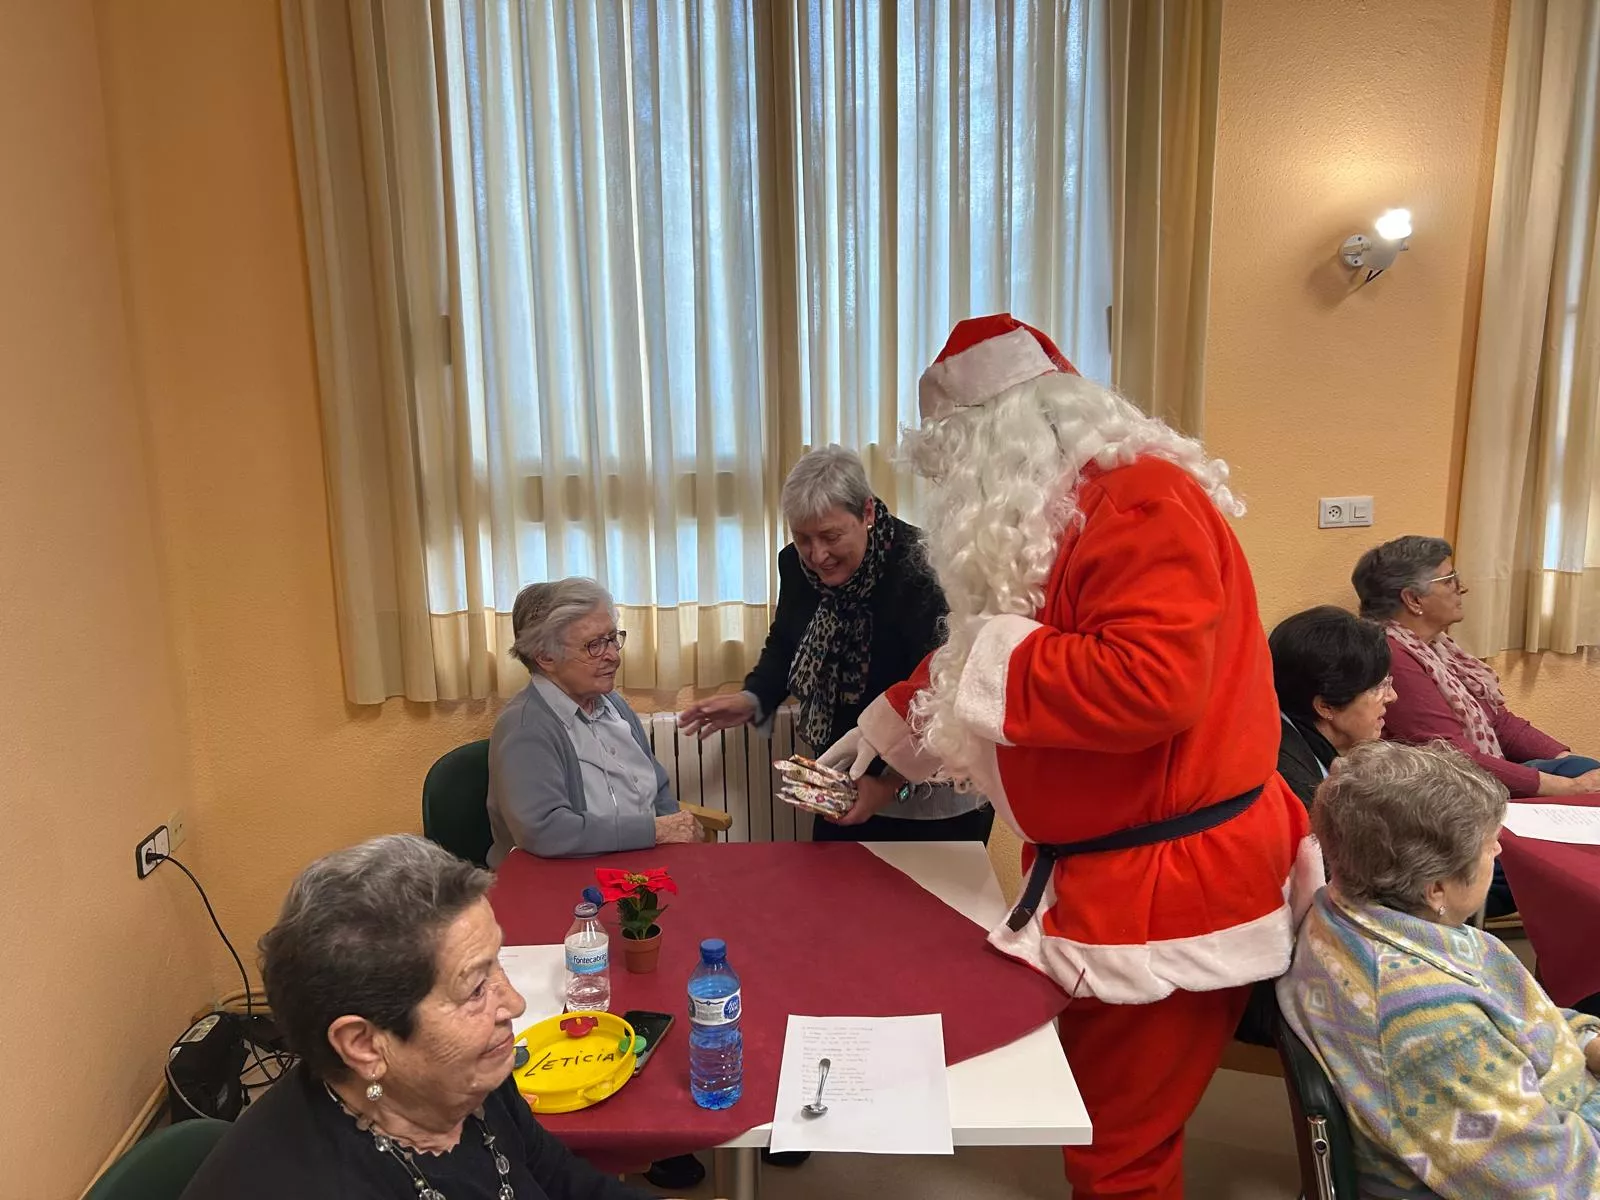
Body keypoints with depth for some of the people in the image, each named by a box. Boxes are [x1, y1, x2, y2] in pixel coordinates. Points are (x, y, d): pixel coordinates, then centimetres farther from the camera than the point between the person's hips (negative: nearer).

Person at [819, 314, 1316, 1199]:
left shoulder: (1141, 504, -21)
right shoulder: (1052, 515, 11)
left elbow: (1150, 683, -34)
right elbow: (979, 650, 22)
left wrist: (1001, 658, -22)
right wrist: (887, 723, 23)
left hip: (1166, 887, -9)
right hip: (1106, 869, 9)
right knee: (1094, 1117, 21)